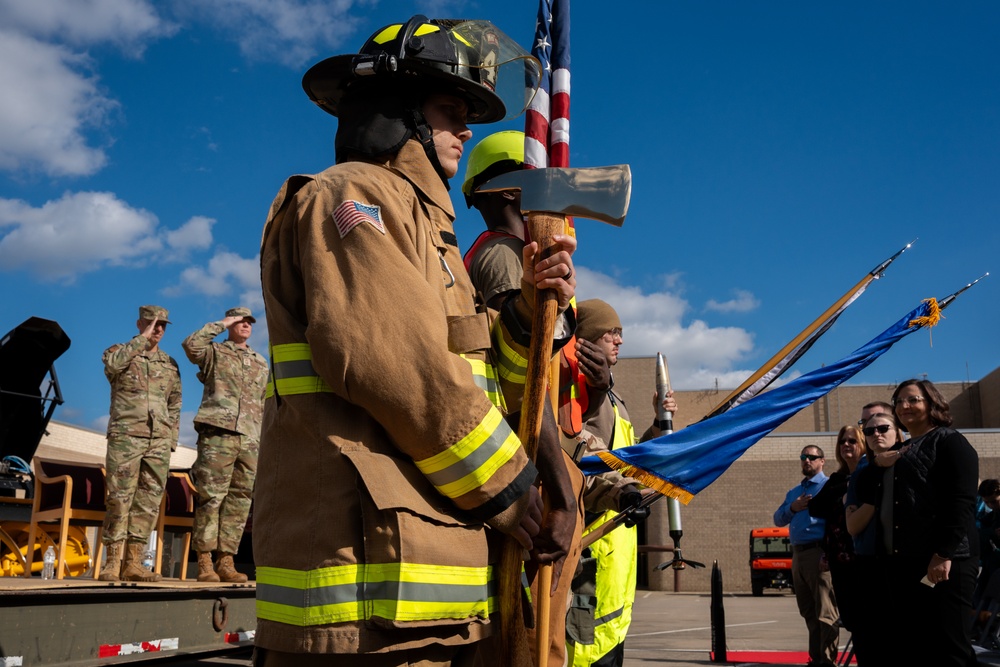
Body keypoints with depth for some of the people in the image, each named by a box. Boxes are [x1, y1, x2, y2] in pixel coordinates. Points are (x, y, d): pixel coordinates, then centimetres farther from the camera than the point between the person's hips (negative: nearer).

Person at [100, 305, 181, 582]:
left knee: (148, 501, 0)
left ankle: (134, 563, 4)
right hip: (126, 436, -4)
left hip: (159, 440, 4)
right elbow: (112, 363, -20)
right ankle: (113, 562, 0)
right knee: (119, 499, -6)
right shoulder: (119, 351, 6)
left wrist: (171, 440, 10)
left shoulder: (170, 364, 17)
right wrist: (143, 338, -14)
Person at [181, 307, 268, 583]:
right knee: (211, 497, -8)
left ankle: (226, 561, 5)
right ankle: (204, 562, -4)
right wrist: (221, 324, -3)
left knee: (239, 501, 2)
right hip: (218, 433, -5)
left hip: (249, 439, 5)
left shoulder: (260, 363, 23)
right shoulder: (214, 352, 10)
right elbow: (191, 344, -13)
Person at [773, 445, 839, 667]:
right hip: (797, 555, 8)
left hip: (819, 553, -8)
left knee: (825, 611, -7)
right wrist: (792, 508, -2)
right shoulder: (794, 492, 22)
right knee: (808, 611, 14)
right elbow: (778, 520, 17)